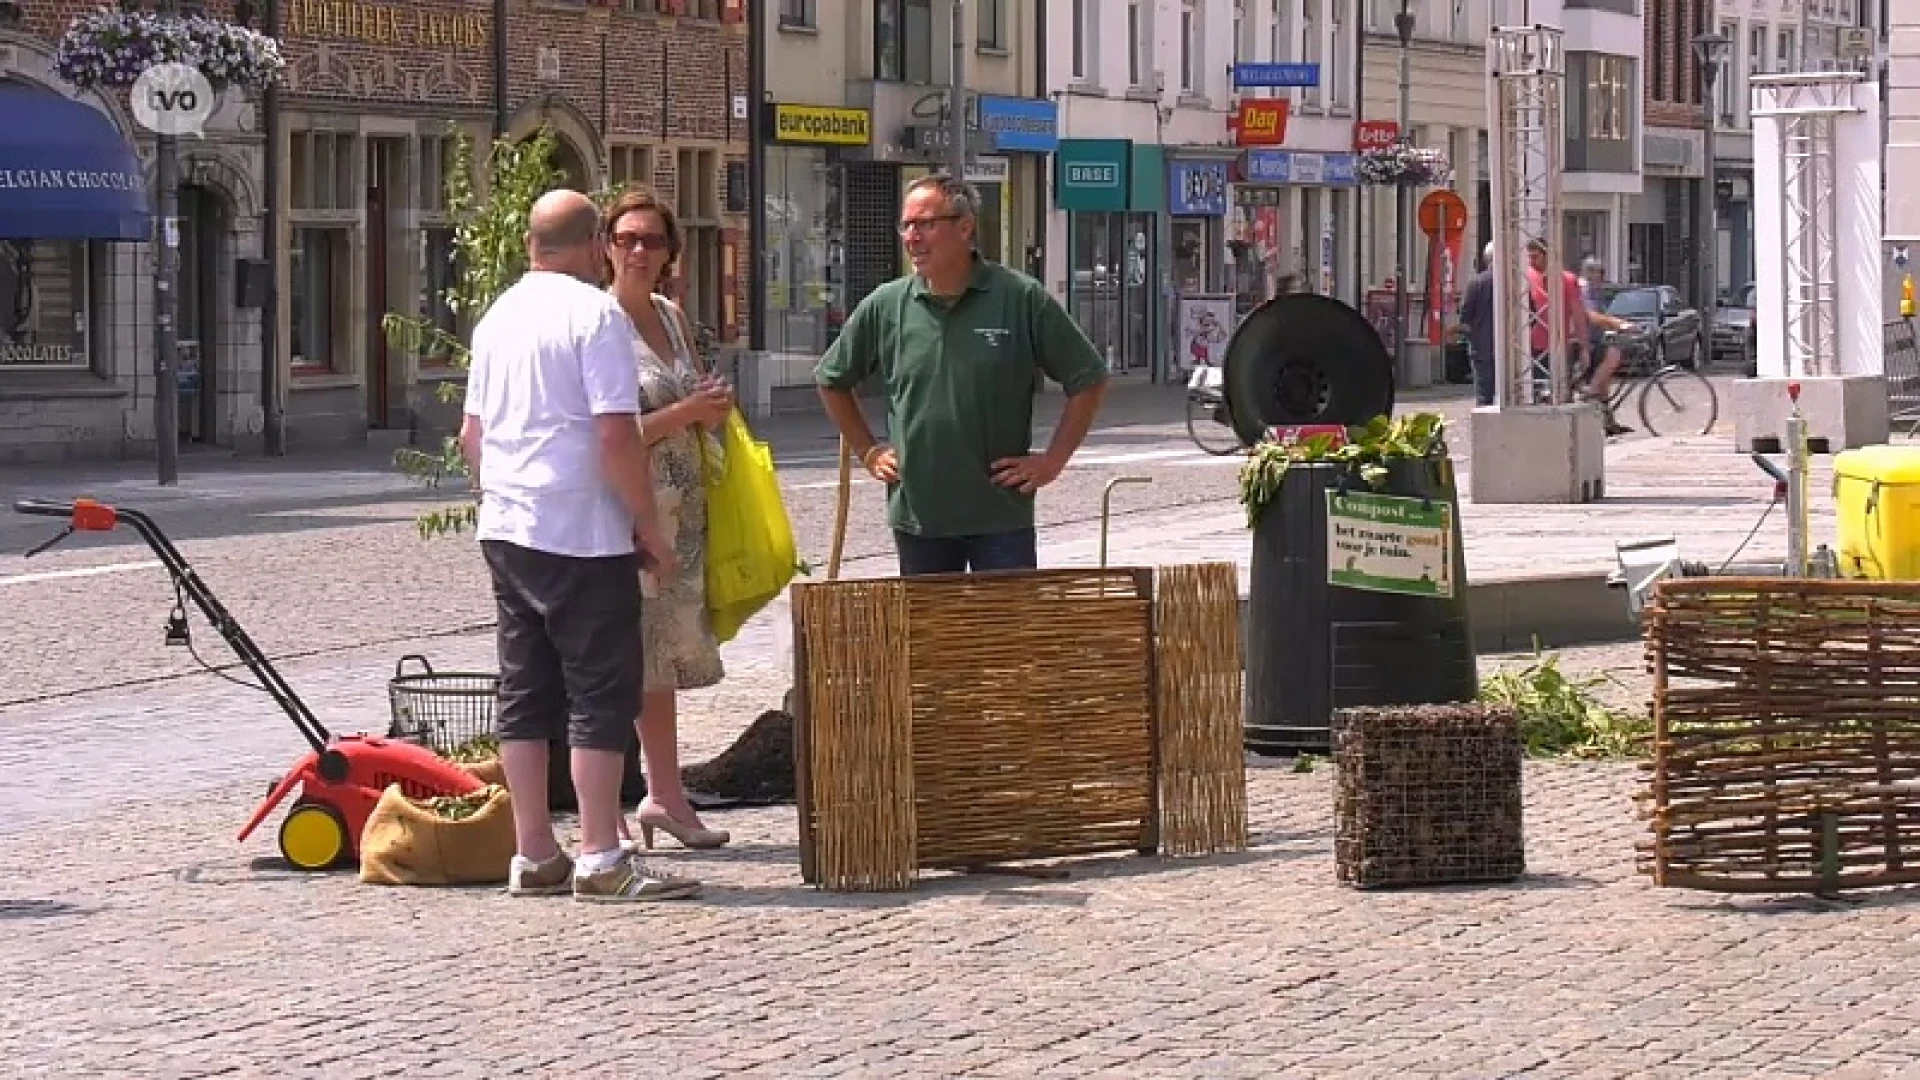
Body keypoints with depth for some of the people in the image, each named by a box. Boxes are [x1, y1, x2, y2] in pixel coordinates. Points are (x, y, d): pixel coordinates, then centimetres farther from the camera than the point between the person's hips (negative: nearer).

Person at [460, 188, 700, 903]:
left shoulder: (499, 316, 12)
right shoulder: (596, 315, -12)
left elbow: (472, 434, 19)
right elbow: (617, 437, -17)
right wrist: (650, 530, -9)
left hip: (506, 530, 8)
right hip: (582, 535, -8)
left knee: (526, 694, 10)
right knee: (601, 692, -4)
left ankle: (533, 856, 12)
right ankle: (600, 859, -6)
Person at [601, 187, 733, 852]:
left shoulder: (673, 318, 12)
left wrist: (714, 407, 6)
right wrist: (685, 414, -18)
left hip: (682, 509, 8)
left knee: (662, 652, 15)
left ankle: (664, 794, 25)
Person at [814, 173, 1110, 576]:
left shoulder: (1021, 298, -5)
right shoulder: (885, 306, 3)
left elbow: (1089, 379, 1)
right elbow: (832, 381, 19)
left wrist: (1052, 460, -3)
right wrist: (868, 452, 12)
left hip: (1001, 516, -3)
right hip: (916, 517, 3)